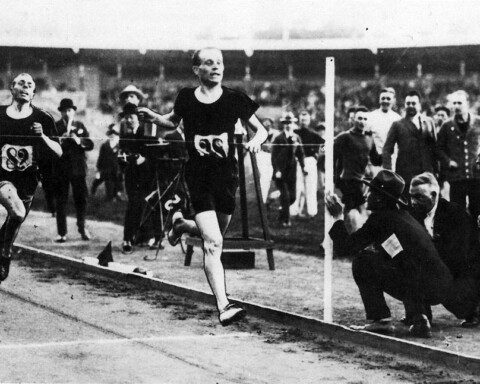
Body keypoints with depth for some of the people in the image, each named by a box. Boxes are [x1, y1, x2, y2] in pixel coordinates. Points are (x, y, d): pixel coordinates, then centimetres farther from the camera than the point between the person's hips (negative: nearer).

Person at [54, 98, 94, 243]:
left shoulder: (80, 126, 11)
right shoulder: (55, 127, 5)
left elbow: (90, 145, 3)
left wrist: (79, 141, -14)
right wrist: (59, 141, -20)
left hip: (78, 168, 1)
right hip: (61, 169, -1)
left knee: (81, 198, 2)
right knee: (61, 201, -2)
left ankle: (82, 228, 20)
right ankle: (62, 233, 1)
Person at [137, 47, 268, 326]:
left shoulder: (235, 100, -2)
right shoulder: (186, 98, -1)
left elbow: (262, 130, 6)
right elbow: (173, 122, 20)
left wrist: (256, 141, -15)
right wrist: (154, 117, 1)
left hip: (227, 176, 2)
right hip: (198, 177, -2)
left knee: (215, 236, 18)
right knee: (213, 243, -15)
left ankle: (181, 224, 51)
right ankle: (223, 307, -18)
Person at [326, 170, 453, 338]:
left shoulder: (380, 217, -3)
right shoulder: (403, 215, 23)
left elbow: (350, 246, 0)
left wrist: (338, 217, 13)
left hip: (422, 288, -8)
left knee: (362, 261, 2)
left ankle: (380, 320, 2)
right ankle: (419, 319, 18)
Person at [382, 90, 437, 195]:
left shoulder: (429, 122, 13)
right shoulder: (398, 125, 6)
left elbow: (435, 147, 13)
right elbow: (387, 150, 3)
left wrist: (435, 170, 4)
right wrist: (388, 173, -8)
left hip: (427, 174, 2)